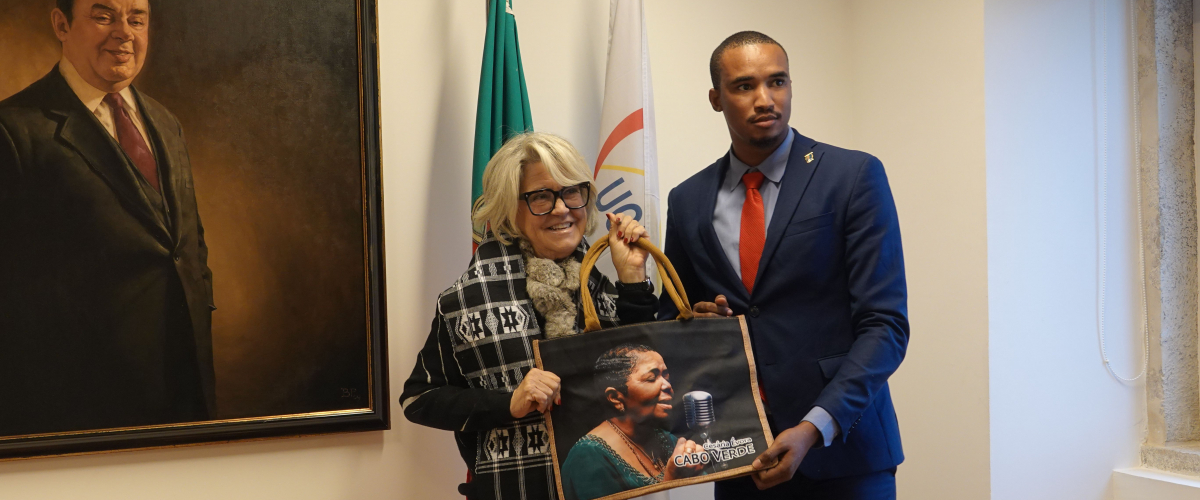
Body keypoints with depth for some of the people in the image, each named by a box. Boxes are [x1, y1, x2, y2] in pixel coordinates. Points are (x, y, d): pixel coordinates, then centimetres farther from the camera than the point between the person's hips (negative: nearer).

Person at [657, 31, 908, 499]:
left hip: (840, 446, -3)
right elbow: (669, 319, 15)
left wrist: (814, 429, -20)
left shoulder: (855, 176, -5)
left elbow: (884, 323, -10)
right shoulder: (687, 201, 6)